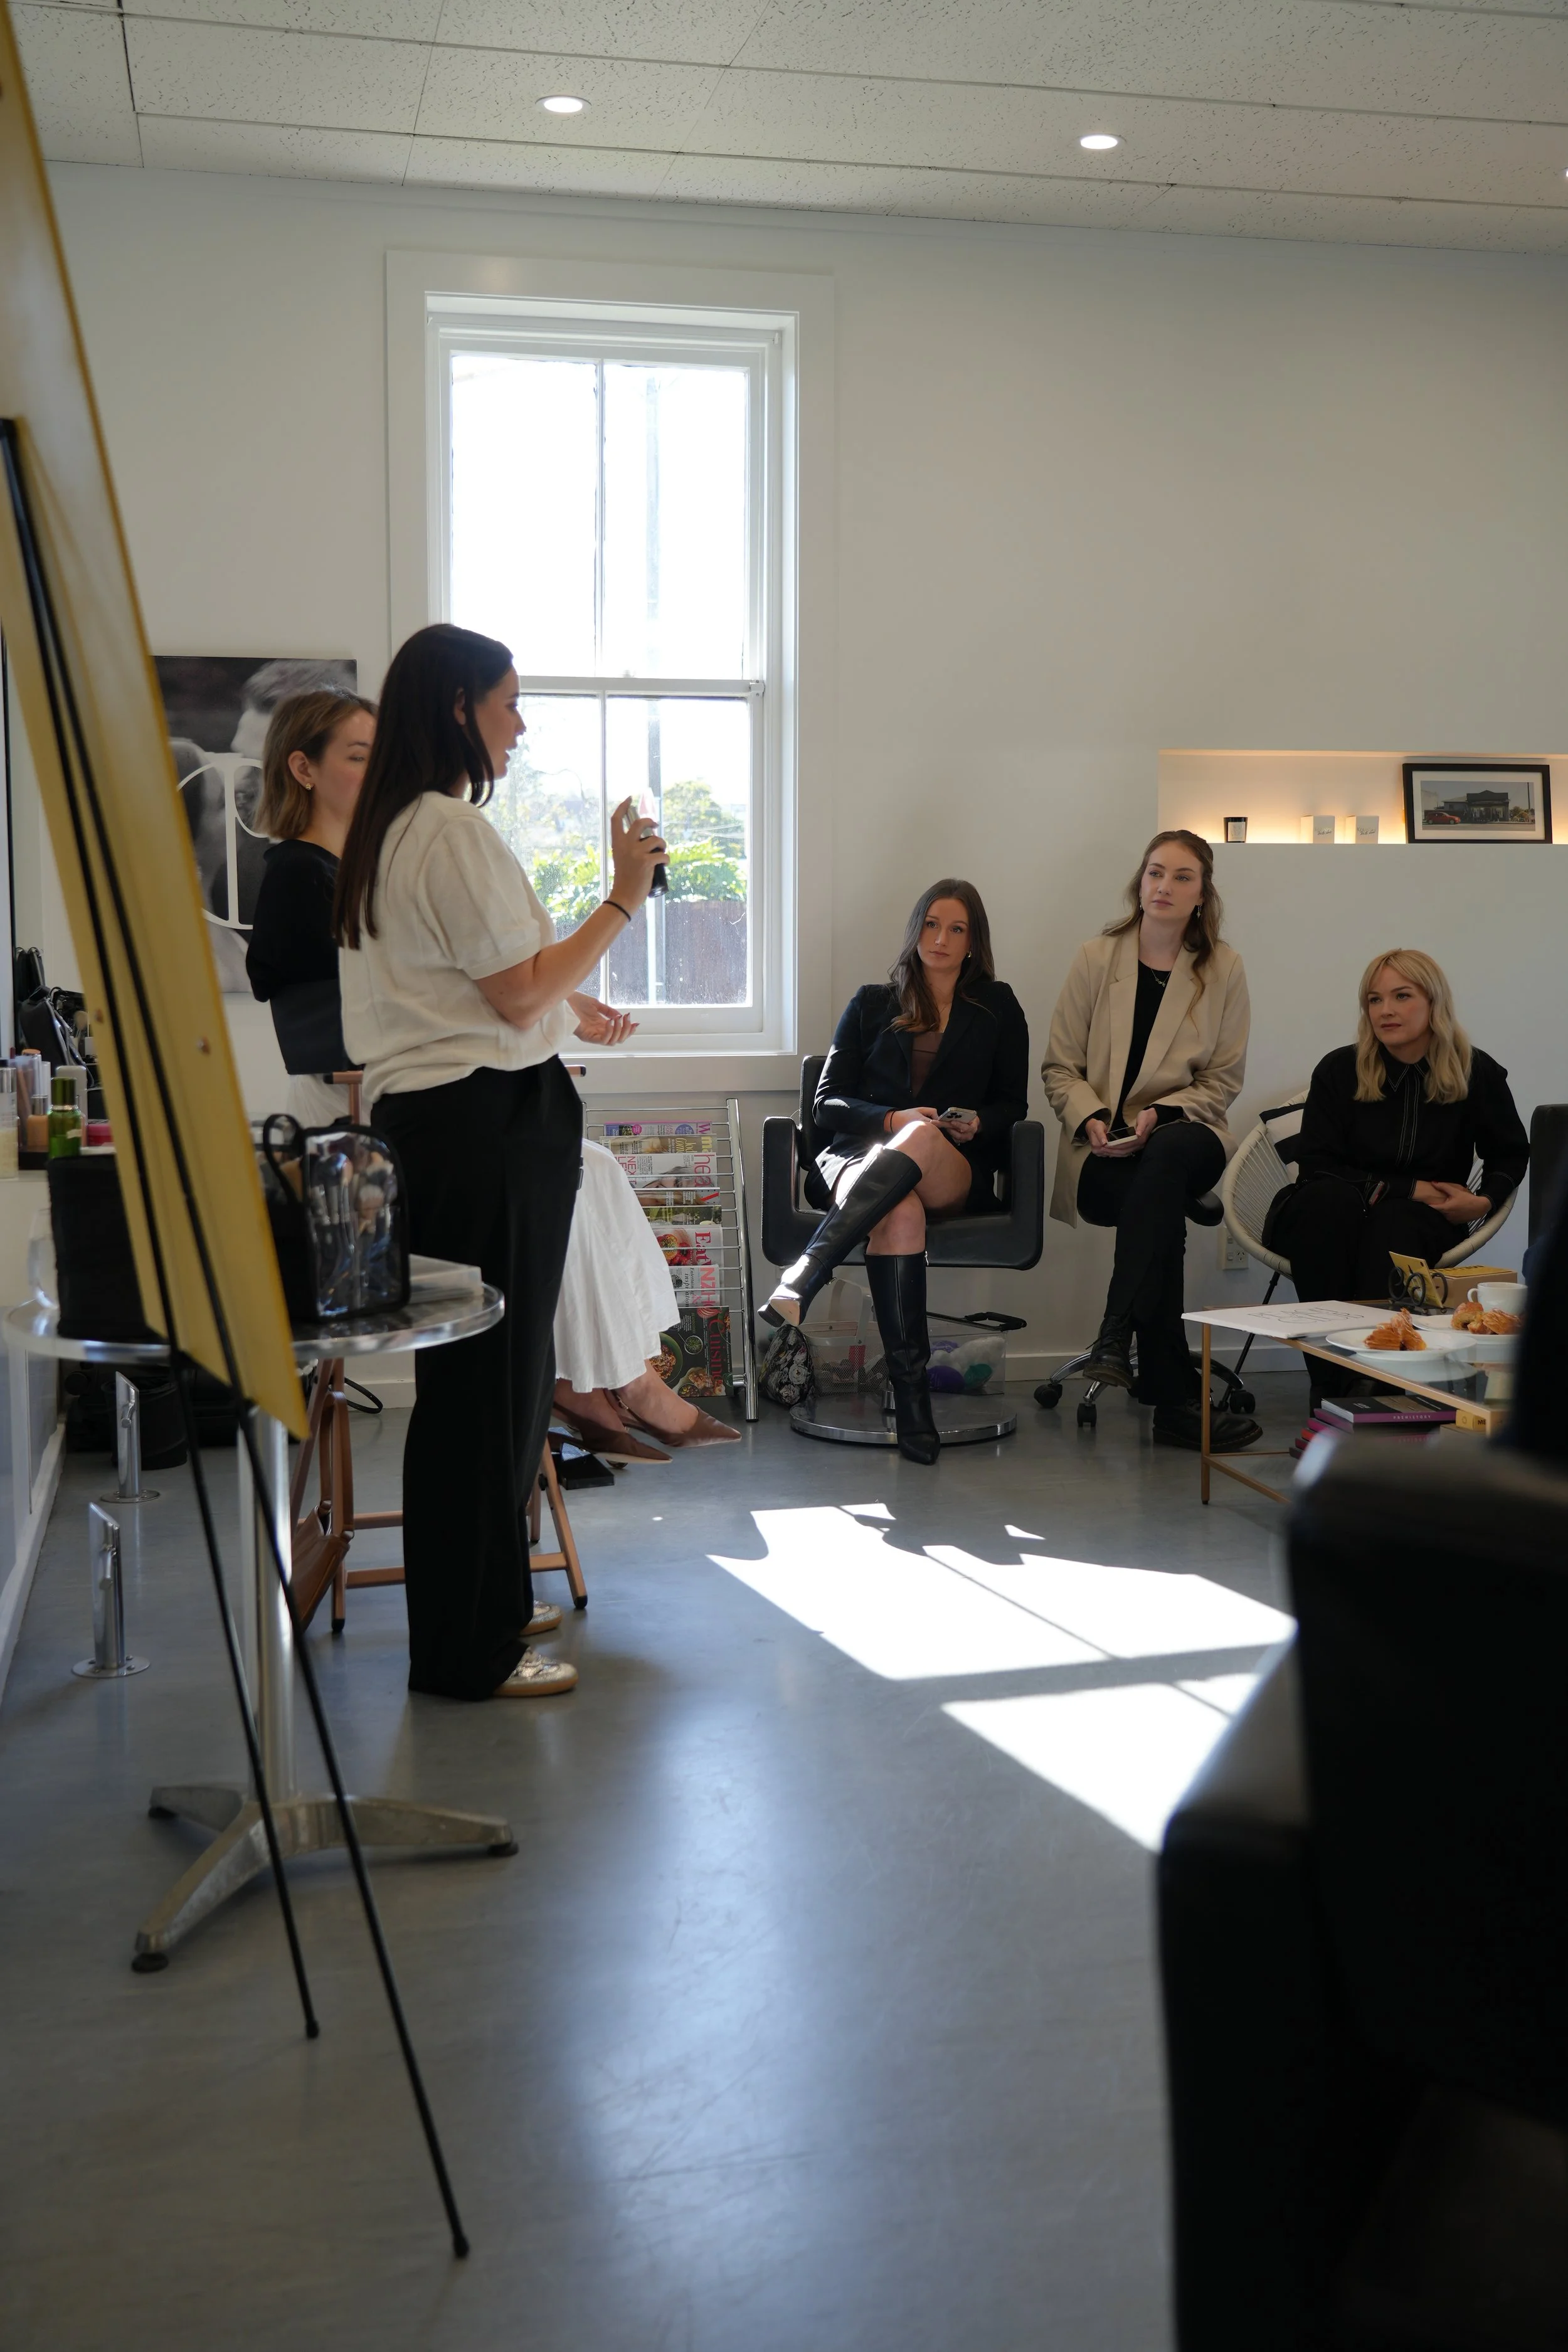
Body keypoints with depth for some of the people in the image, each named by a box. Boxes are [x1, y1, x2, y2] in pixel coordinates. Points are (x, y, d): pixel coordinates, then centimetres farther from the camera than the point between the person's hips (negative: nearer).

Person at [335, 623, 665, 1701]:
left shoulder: (388, 831, 18)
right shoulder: (454, 830, -14)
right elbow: (519, 994, -16)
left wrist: (560, 1007, 27)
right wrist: (623, 899, -11)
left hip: (424, 1116, 11)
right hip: (487, 1126, -11)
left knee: (492, 1372, 17)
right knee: (489, 1379, -4)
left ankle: (486, 1604, 28)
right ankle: (472, 1649, 5)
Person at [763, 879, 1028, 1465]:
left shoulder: (997, 1008, 22)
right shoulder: (871, 1004, 21)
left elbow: (1013, 1104, 18)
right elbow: (827, 1102, 12)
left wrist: (977, 1125, -7)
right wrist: (892, 1120, -8)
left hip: (956, 1175, 0)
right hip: (861, 1159, 0)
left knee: (922, 1138, -40)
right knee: (901, 1215, -40)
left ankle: (801, 1281, -52)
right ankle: (910, 1394, -46)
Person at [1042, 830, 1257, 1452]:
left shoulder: (1223, 968, 8)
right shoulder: (1096, 958, 9)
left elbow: (1223, 1082, 9)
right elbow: (1059, 1067, 10)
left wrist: (1160, 1115, -10)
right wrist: (1091, 1118, -11)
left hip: (1184, 1136, 0)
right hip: (1102, 1153, 0)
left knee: (1167, 1155, -39)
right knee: (1164, 1203, -35)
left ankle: (1114, 1341, -43)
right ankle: (1174, 1399, -37)